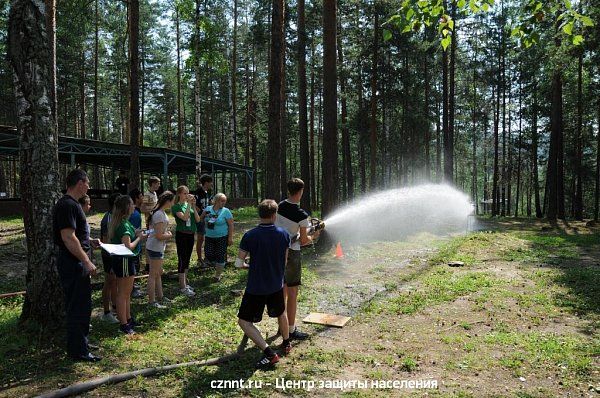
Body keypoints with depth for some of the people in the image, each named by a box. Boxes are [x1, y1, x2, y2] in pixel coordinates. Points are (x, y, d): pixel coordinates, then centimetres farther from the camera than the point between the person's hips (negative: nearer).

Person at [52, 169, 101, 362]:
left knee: (78, 305, 20)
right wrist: (87, 262, -23)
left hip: (74, 262, 11)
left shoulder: (70, 204, 13)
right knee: (79, 307, -2)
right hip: (73, 264, -11)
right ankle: (79, 351, 9)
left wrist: (89, 241, 16)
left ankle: (78, 344, 34)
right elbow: (68, 238, -25)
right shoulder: (68, 205, -20)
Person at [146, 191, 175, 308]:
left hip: (158, 247, 10)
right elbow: (159, 236, -25)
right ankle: (152, 301, 8)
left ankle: (159, 296, 32)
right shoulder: (160, 215, -22)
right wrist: (169, 235, -9)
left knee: (159, 273, 19)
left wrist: (167, 233, 7)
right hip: (155, 247, -10)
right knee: (153, 274, -1)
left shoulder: (161, 212, 8)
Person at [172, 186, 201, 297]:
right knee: (182, 260, -4)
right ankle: (183, 287, 1)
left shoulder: (191, 205, 7)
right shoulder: (176, 206, -9)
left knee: (187, 259, 14)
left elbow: (198, 220, -1)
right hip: (181, 235, -6)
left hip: (191, 234, 6)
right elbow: (184, 217, -25)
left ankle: (184, 283, 25)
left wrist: (194, 206, -9)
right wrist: (189, 204, -22)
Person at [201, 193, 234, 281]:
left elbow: (231, 225, -8)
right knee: (208, 255, 0)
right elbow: (201, 218, 15)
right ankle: (216, 265, 32)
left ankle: (218, 274, 17)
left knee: (220, 255, 0)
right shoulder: (208, 209, 3)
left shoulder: (226, 211, -7)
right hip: (209, 237, 3)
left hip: (222, 237, -3)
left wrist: (230, 237, -13)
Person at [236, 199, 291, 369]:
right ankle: (286, 344, 46)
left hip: (256, 287, -4)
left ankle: (269, 353, -1)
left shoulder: (249, 236, -17)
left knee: (244, 321, 8)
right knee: (281, 313, 29)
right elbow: (285, 260, 3)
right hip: (276, 285, 4)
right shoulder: (284, 234, -8)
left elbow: (238, 263, -10)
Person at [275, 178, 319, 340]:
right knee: (292, 293, 4)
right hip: (291, 254, -6)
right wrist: (313, 236, 10)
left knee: (282, 291, 19)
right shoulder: (302, 215, -18)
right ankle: (291, 330, 13)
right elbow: (304, 241, -11)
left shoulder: (279, 207, -2)